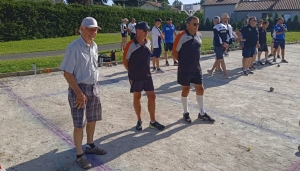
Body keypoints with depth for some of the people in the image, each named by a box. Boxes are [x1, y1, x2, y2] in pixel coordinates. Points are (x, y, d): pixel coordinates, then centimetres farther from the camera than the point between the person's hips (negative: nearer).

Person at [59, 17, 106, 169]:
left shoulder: (94, 46, 5)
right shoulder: (74, 48, -18)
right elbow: (67, 73, -19)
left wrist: (94, 86, 14)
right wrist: (79, 93, -21)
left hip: (93, 87, 8)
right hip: (79, 89, -7)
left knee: (92, 119, 19)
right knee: (79, 124, 1)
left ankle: (90, 145, 38)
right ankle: (80, 155, 17)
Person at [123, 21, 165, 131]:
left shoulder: (148, 42, 2)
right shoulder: (131, 45, -16)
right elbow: (125, 60, -9)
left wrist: (145, 69, 13)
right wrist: (132, 72, -2)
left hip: (147, 75, 5)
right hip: (135, 77, -5)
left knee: (152, 97, 6)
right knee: (137, 97, 9)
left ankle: (153, 122, 18)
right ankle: (139, 121, 25)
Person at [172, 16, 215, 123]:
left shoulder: (199, 36, 5)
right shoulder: (181, 37, -16)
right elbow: (174, 53, -12)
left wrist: (194, 61, 10)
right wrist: (183, 61, -1)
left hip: (196, 68, 6)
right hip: (184, 69, -6)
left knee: (200, 89, 10)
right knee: (186, 89, 7)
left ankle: (202, 113, 25)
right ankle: (186, 113, 25)